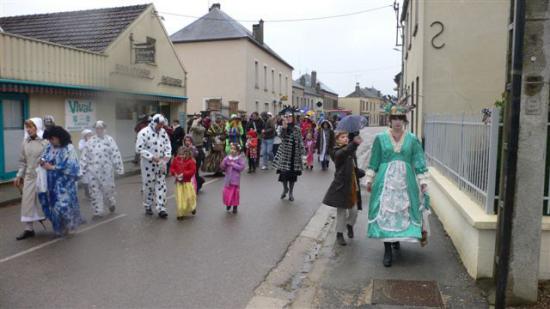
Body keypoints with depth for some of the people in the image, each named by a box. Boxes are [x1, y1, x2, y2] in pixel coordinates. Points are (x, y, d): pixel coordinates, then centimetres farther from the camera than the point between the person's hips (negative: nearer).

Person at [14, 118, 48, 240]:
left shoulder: (46, 141, -10)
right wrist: (19, 176, 12)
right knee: (27, 202, 6)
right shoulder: (25, 142, 7)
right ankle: (29, 229, 17)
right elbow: (22, 161, 14)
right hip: (29, 177, 5)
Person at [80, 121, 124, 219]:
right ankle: (98, 212, 15)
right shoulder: (90, 141, 8)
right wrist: (82, 169, 7)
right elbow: (84, 156, 9)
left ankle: (112, 203, 34)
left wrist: (119, 168, -10)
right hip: (93, 171, 4)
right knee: (94, 191, 5)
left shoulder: (110, 140, -3)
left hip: (106, 170, -3)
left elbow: (116, 155, -7)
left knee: (108, 189, 3)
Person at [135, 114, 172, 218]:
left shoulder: (163, 132, 4)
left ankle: (161, 208, 7)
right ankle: (148, 206, 24)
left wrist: (166, 157, -8)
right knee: (148, 185, 6)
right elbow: (139, 149, -16)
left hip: (161, 163, 4)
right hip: (148, 164, -4)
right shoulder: (144, 132, -13)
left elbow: (168, 146, 8)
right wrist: (151, 157, -20)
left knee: (161, 186, 3)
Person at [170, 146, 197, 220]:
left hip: (188, 182, -2)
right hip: (179, 183, 3)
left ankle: (192, 208, 33)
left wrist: (184, 174, -24)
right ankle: (180, 214, 14)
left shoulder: (190, 161, -11)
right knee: (179, 198, 3)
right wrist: (174, 173, -13)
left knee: (189, 197, 2)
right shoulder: (175, 160, 0)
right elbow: (172, 168, 7)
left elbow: (192, 171, -14)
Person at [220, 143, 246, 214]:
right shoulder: (227, 157, 1)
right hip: (228, 179, 3)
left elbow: (242, 167, -17)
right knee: (226, 192, 4)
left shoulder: (240, 158, -8)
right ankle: (228, 204, 28)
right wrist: (225, 161, -17)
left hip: (235, 179, -3)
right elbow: (222, 167, 0)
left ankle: (235, 207, 21)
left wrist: (233, 164, -19)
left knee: (235, 193, 5)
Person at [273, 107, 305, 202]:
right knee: (283, 172, -2)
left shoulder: (297, 128, 3)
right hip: (285, 153, -1)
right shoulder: (283, 127, 0)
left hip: (294, 154, 1)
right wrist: (284, 127, -30)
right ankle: (285, 188, 25)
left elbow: (300, 141, 5)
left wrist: (302, 151, -1)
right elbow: (282, 137, -19)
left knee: (293, 174, 5)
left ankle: (291, 192, 21)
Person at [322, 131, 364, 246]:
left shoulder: (351, 151, 11)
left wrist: (363, 173, 0)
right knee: (341, 211, 3)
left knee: (354, 210, 7)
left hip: (353, 186, 6)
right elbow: (342, 153, -35)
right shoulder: (337, 152, -10)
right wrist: (354, 143, -52)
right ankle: (339, 234, 20)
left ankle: (349, 225, 38)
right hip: (342, 186, -5)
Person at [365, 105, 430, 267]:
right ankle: (388, 250, 4)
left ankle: (397, 238, 37)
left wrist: (423, 181, 0)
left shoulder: (412, 139, 3)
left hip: (405, 180, 1)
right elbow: (374, 161, 6)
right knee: (385, 213, -3)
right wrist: (370, 179, 6)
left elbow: (419, 162, 4)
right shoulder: (380, 138, 1)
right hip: (385, 180, -1)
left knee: (403, 211, 8)